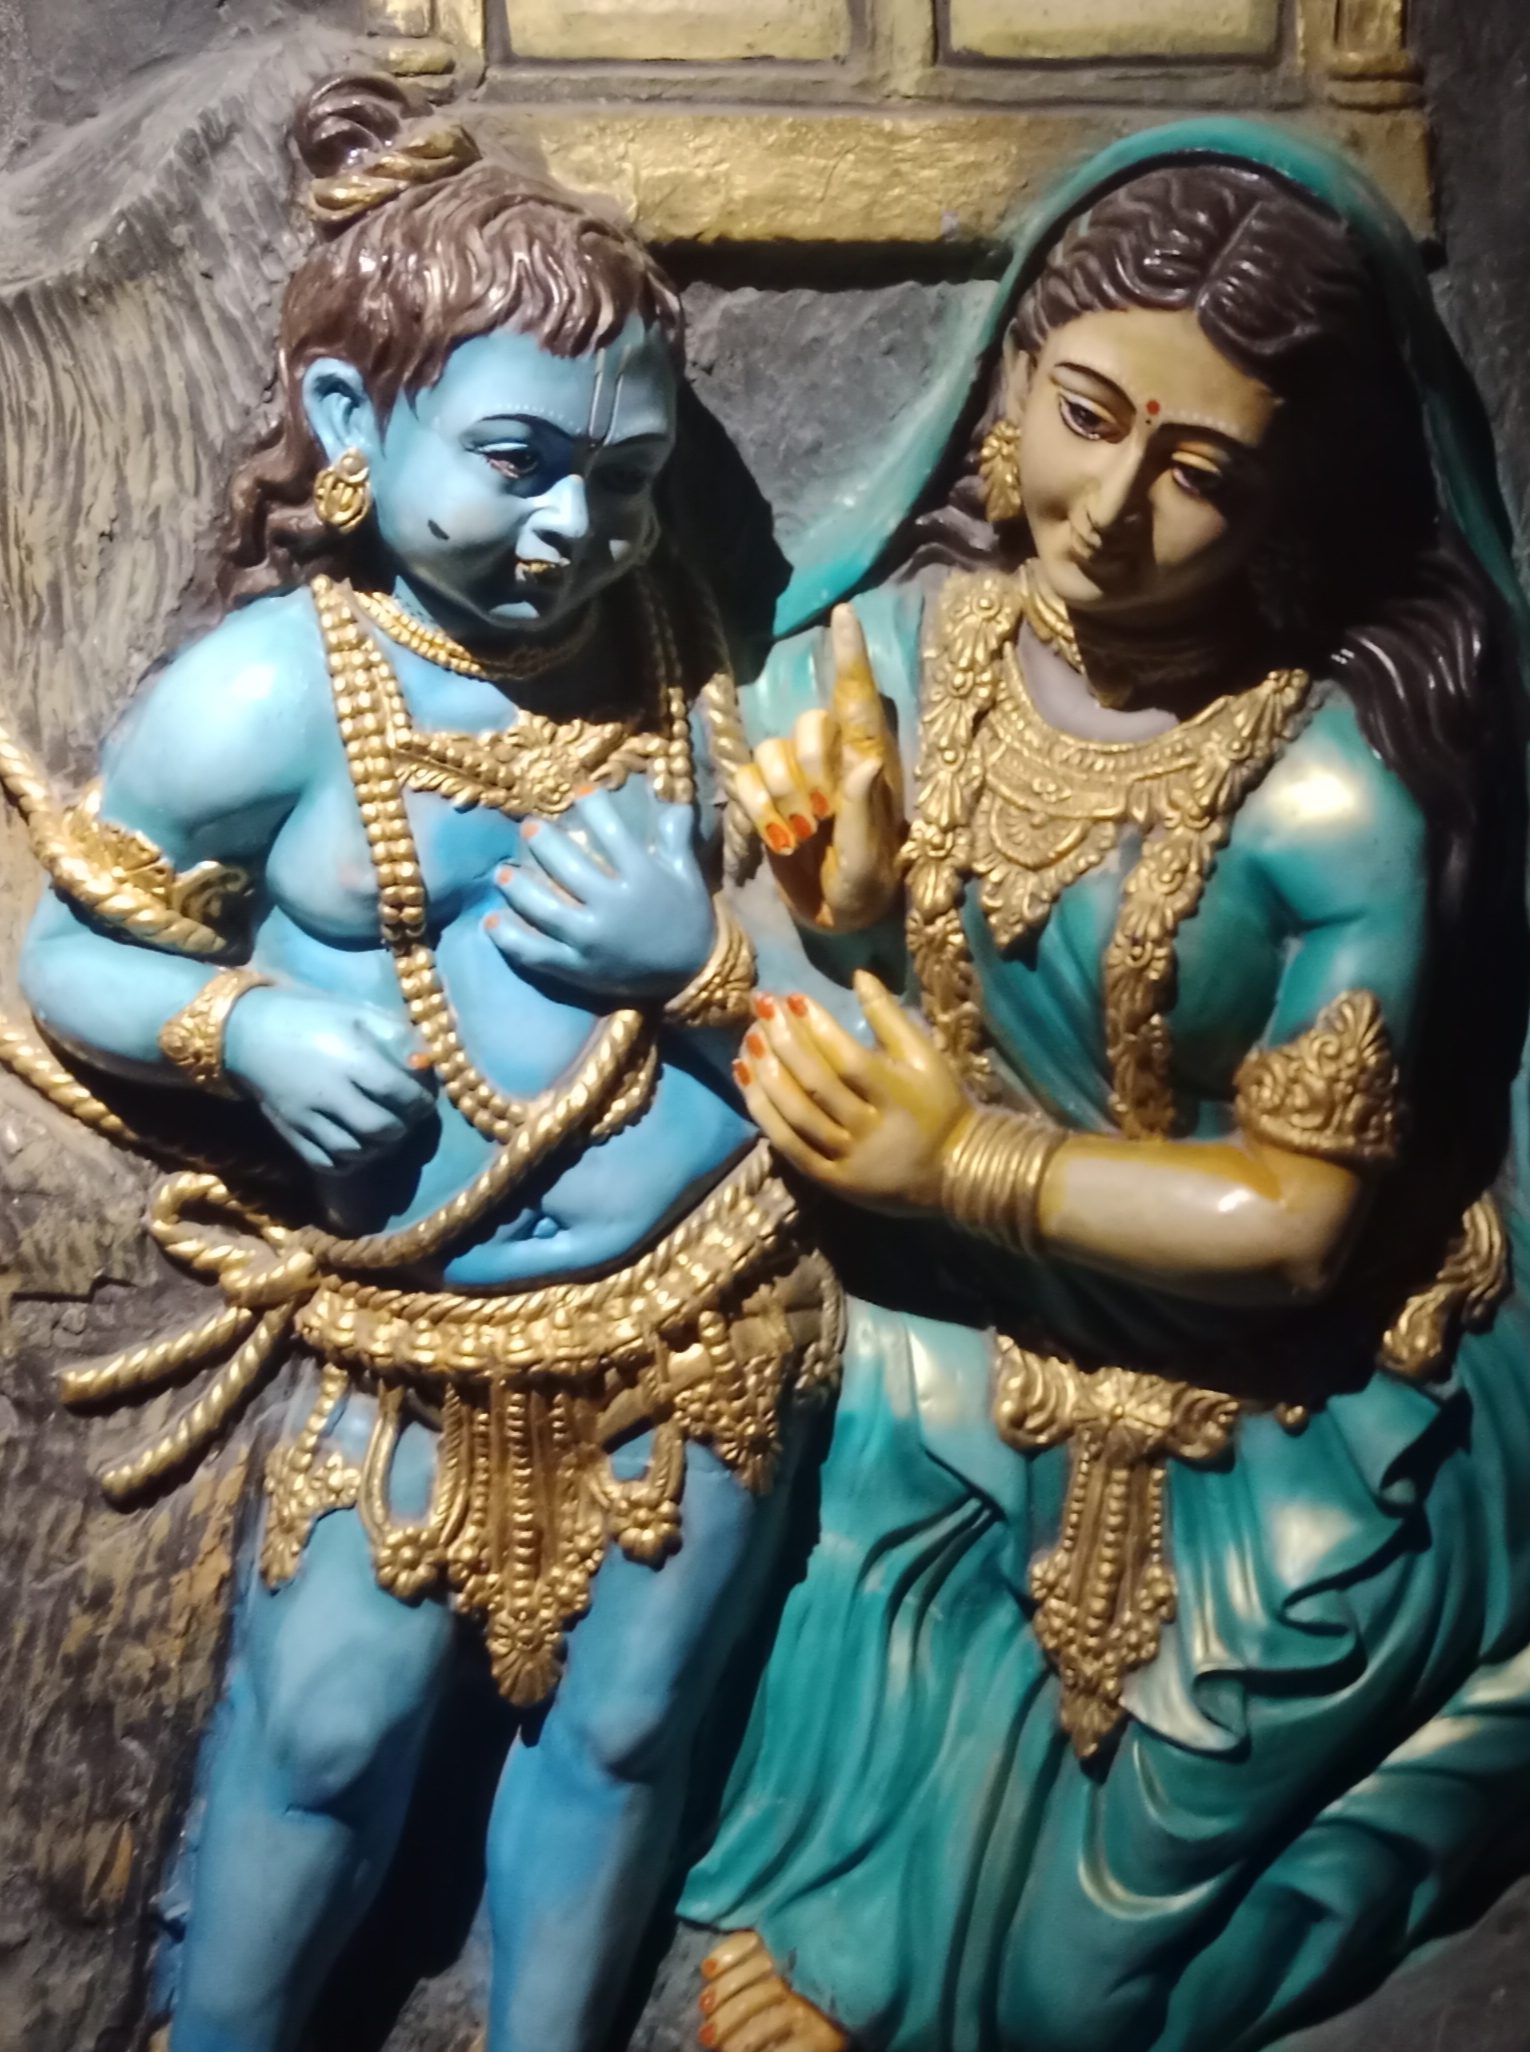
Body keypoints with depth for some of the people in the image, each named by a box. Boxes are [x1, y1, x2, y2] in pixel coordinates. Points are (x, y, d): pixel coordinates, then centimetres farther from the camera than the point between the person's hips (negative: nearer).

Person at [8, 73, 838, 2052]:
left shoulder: (689, 660, -6)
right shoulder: (262, 697, -15)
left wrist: (697, 951, -19)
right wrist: (250, 1027, -22)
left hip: (706, 1312, 2)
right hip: (417, 1344, -2)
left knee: (617, 1729, 17)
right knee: (320, 1739, 12)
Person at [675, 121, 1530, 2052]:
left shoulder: (1340, 783, -23)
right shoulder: (876, 650, -11)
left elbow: (1300, 1215, -17)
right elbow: (807, 1088, -3)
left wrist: (967, 1166, -19)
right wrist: (840, 915, -23)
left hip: (1251, 1512, -3)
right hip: (933, 1414, 4)